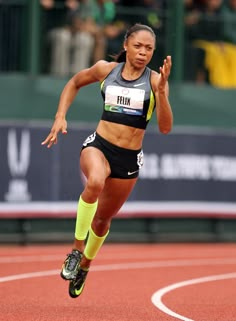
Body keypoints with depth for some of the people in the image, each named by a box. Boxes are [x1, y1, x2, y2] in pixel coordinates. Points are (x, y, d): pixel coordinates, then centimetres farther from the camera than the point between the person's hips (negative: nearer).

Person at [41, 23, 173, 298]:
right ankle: (77, 248, -22)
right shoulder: (106, 69, -1)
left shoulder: (155, 80, -6)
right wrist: (60, 117, 7)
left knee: (103, 218, 16)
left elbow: (165, 128, -13)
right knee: (95, 182, -37)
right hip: (98, 146, -1)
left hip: (129, 159, 1)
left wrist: (161, 90, -25)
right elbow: (74, 83, 18)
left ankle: (84, 266, 45)